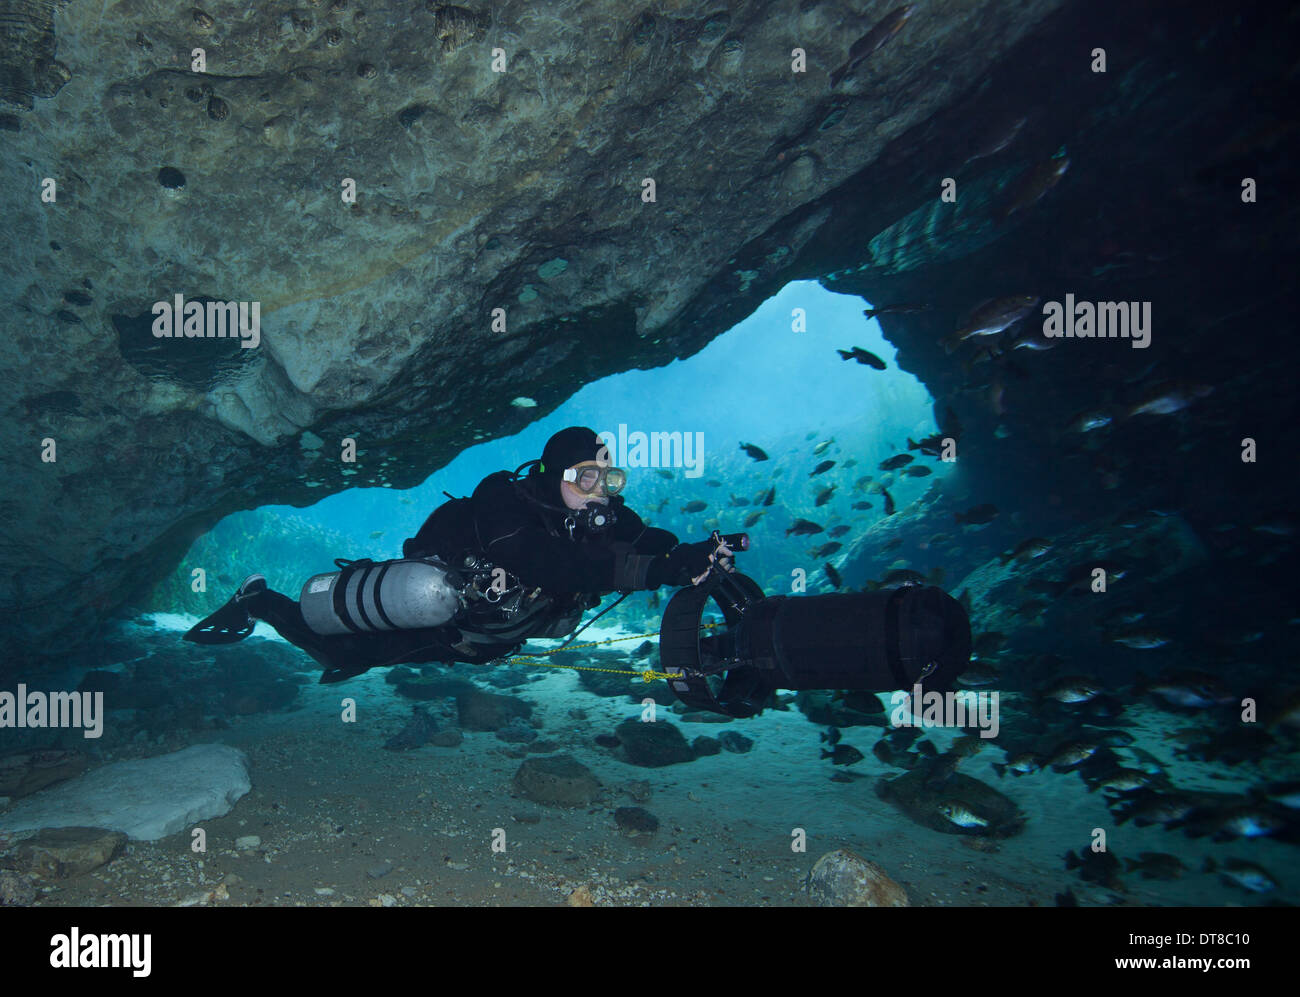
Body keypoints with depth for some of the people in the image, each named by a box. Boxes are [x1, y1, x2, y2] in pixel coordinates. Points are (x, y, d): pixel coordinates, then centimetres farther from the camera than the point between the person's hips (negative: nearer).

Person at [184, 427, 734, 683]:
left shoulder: (607, 518, -18)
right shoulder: (504, 503, -39)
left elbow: (652, 546, -28)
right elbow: (549, 563, -54)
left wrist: (696, 559, -50)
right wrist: (642, 567, -61)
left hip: (478, 641, 6)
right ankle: (257, 601, 31)